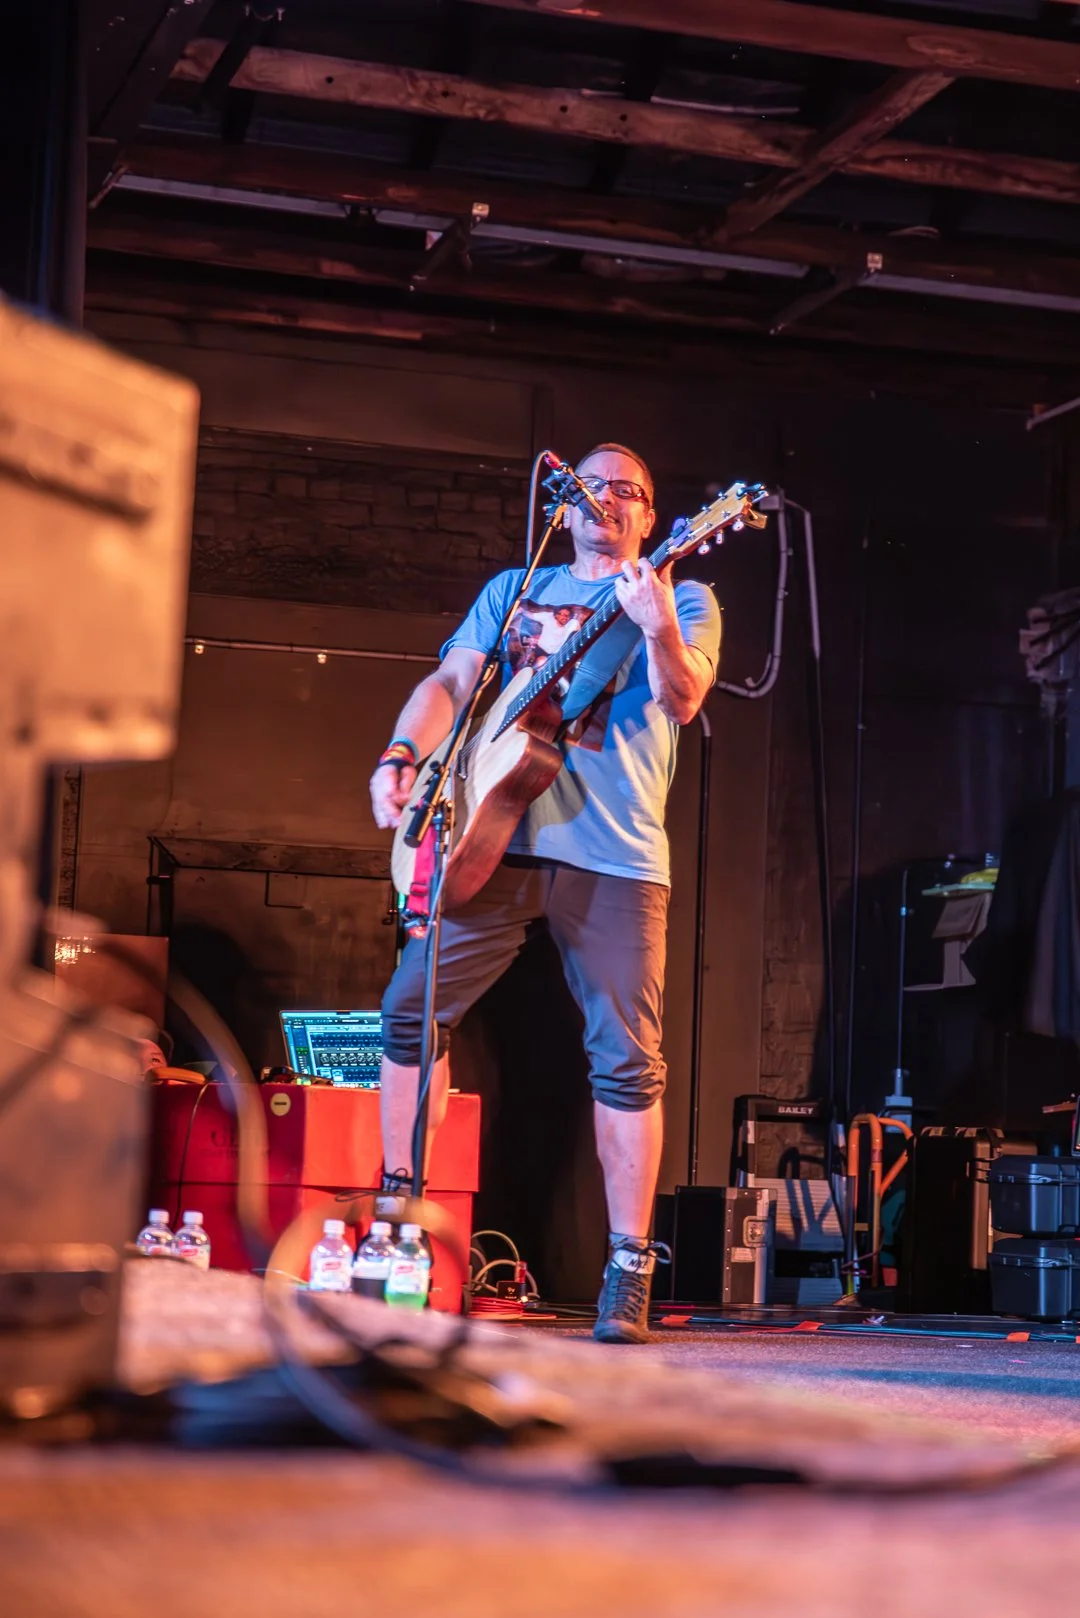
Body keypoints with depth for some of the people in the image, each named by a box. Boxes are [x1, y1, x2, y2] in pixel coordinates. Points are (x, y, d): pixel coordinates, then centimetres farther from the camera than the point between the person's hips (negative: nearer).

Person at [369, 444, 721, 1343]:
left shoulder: (682, 600, 11)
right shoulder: (514, 589, 21)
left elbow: (683, 700, -7)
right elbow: (450, 680, 14)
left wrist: (658, 629, -28)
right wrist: (403, 755, -5)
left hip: (615, 858, -3)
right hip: (495, 837, 3)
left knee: (627, 1058, -7)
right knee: (411, 1007, 0)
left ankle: (629, 1274, -3)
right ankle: (398, 1205, 15)